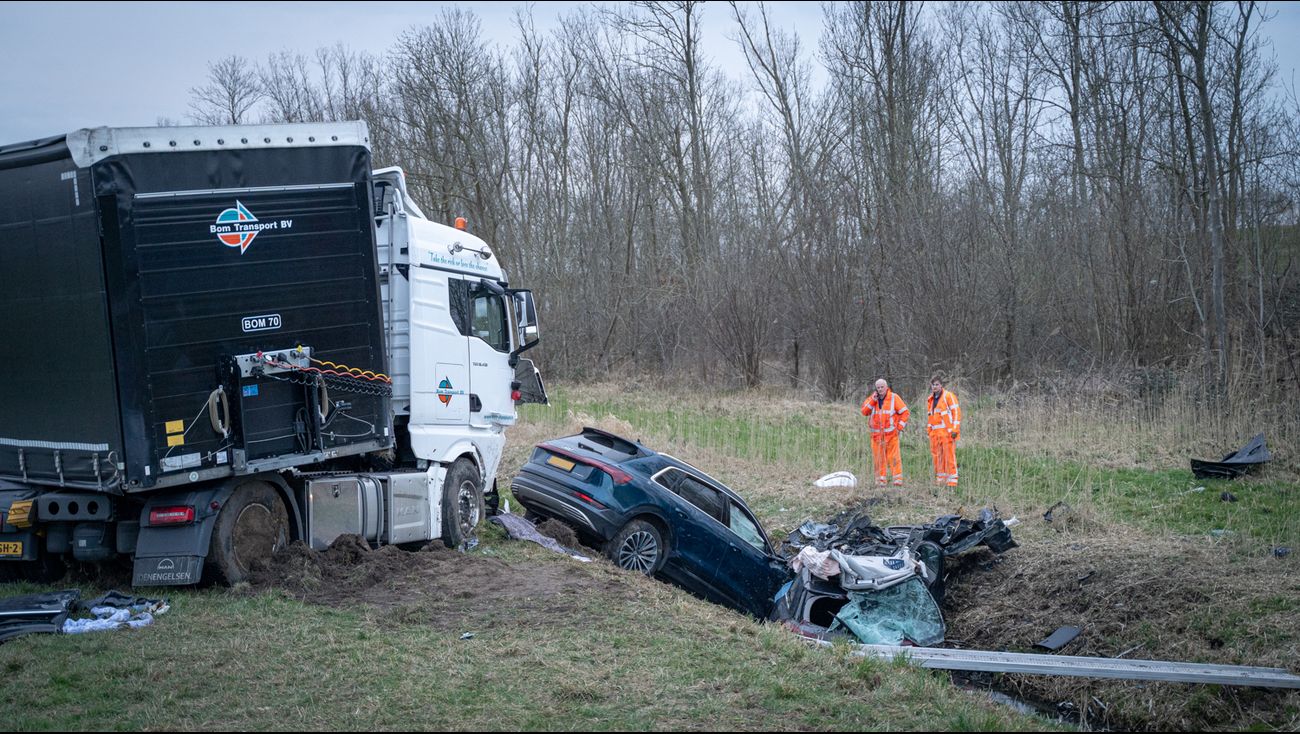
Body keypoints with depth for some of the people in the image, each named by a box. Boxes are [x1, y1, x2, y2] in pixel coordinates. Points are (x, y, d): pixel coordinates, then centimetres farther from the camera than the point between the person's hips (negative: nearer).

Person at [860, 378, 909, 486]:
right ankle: (880, 479, 4)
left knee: (893, 456, -9)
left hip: (891, 433, -3)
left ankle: (898, 478, -8)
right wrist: (872, 401, -9)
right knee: (878, 457, -1)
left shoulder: (894, 398, 0)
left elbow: (904, 412, 2)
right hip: (876, 434, 3)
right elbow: (864, 412, 0)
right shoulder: (872, 398, 9)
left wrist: (900, 426, -5)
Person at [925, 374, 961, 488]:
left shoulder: (948, 396, -5)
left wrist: (955, 429, -15)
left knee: (949, 455, -9)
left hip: (947, 432, -7)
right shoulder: (930, 399, 17)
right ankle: (940, 479, 16)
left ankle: (952, 480, -8)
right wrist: (929, 430, 18)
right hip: (935, 433, 7)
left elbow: (956, 412, -9)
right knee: (937, 456, 8)